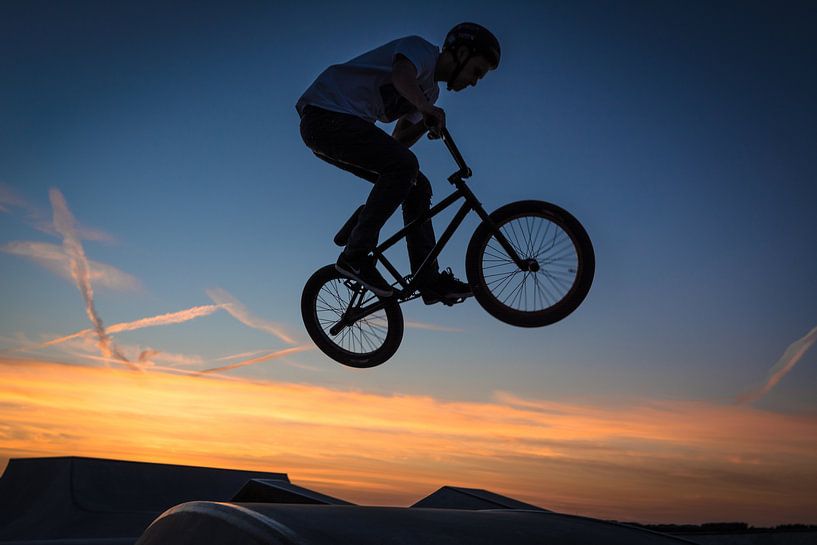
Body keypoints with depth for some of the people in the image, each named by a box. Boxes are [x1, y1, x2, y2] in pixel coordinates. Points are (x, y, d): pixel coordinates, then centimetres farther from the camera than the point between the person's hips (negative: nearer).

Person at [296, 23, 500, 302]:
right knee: (404, 164, -26)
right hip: (325, 114, -9)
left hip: (348, 123, 9)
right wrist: (425, 106, -45)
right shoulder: (421, 49, -7)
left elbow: (398, 140, 16)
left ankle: (430, 281, 1)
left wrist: (427, 121, 1)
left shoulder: (431, 91, 20)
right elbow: (402, 74, -31)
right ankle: (355, 255, -19)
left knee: (417, 187, 1)